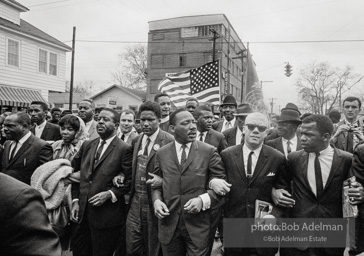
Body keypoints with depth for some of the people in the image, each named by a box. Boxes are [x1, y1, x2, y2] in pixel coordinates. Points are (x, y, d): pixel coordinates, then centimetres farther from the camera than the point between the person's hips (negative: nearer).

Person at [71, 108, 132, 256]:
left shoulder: (124, 149, -10)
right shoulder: (87, 145, 8)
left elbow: (130, 181, -10)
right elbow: (76, 173, 12)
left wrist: (109, 194, -17)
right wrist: (75, 200, 5)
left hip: (107, 215, -5)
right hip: (83, 212, 5)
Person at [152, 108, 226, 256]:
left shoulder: (209, 151, -4)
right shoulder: (161, 153, 4)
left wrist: (203, 200, -18)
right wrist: (156, 200, -6)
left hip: (198, 224, -2)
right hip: (168, 224, 2)